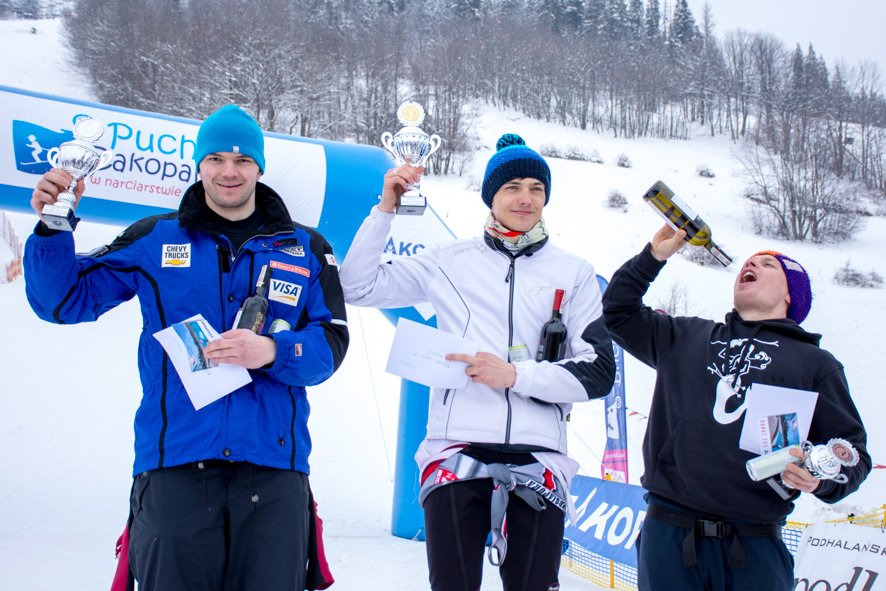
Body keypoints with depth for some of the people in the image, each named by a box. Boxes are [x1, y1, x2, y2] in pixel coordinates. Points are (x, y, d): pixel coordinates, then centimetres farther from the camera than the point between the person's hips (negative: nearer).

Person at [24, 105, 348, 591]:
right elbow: (66, 300, 11)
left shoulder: (305, 249, 11)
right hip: (175, 464, 0)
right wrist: (52, 229, -5)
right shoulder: (153, 240, 11)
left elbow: (331, 342, 3)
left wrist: (271, 351, -16)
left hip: (272, 467, 1)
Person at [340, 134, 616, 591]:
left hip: (537, 460, 1)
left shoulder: (573, 273, 9)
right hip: (456, 454, 0)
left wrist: (515, 375, -10)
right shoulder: (450, 262, 9)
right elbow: (358, 287, 9)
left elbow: (598, 372, 3)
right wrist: (385, 209, 2)